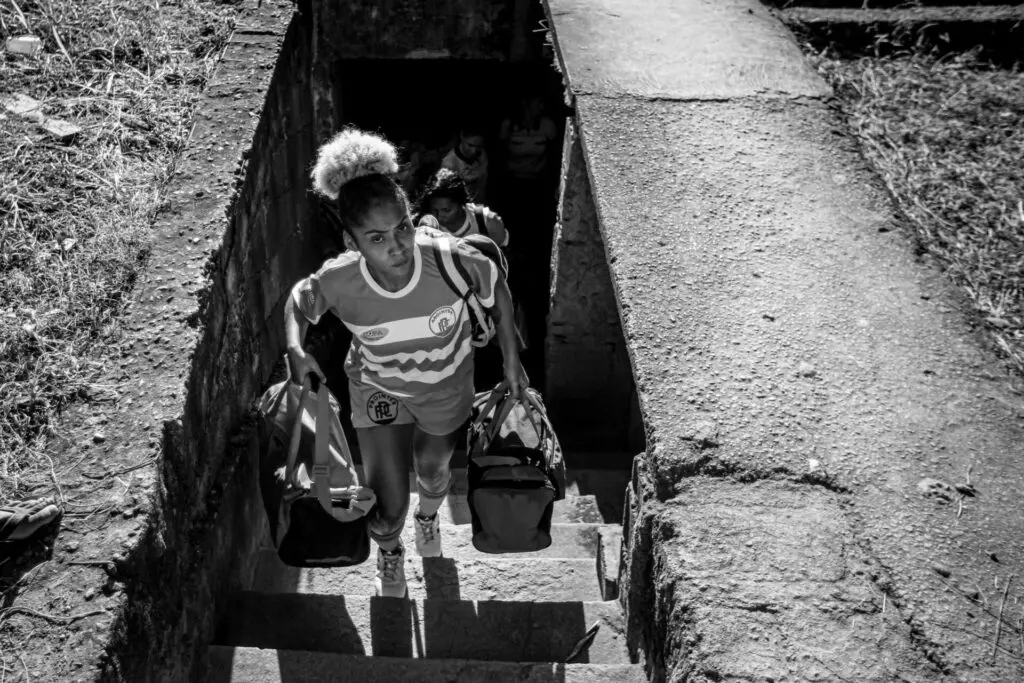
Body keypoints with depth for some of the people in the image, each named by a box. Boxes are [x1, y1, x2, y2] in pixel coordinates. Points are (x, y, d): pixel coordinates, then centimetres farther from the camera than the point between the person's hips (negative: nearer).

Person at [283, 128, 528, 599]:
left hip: (446, 384, 1)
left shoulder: (451, 258, -37)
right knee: (388, 505, 2)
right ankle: (388, 554, 44)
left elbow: (497, 291, -14)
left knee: (432, 468, 28)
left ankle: (428, 516, 70)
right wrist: (295, 350, -28)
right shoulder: (338, 281, -33)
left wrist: (511, 361, -7)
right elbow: (299, 301, -8)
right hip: (377, 388, 0)